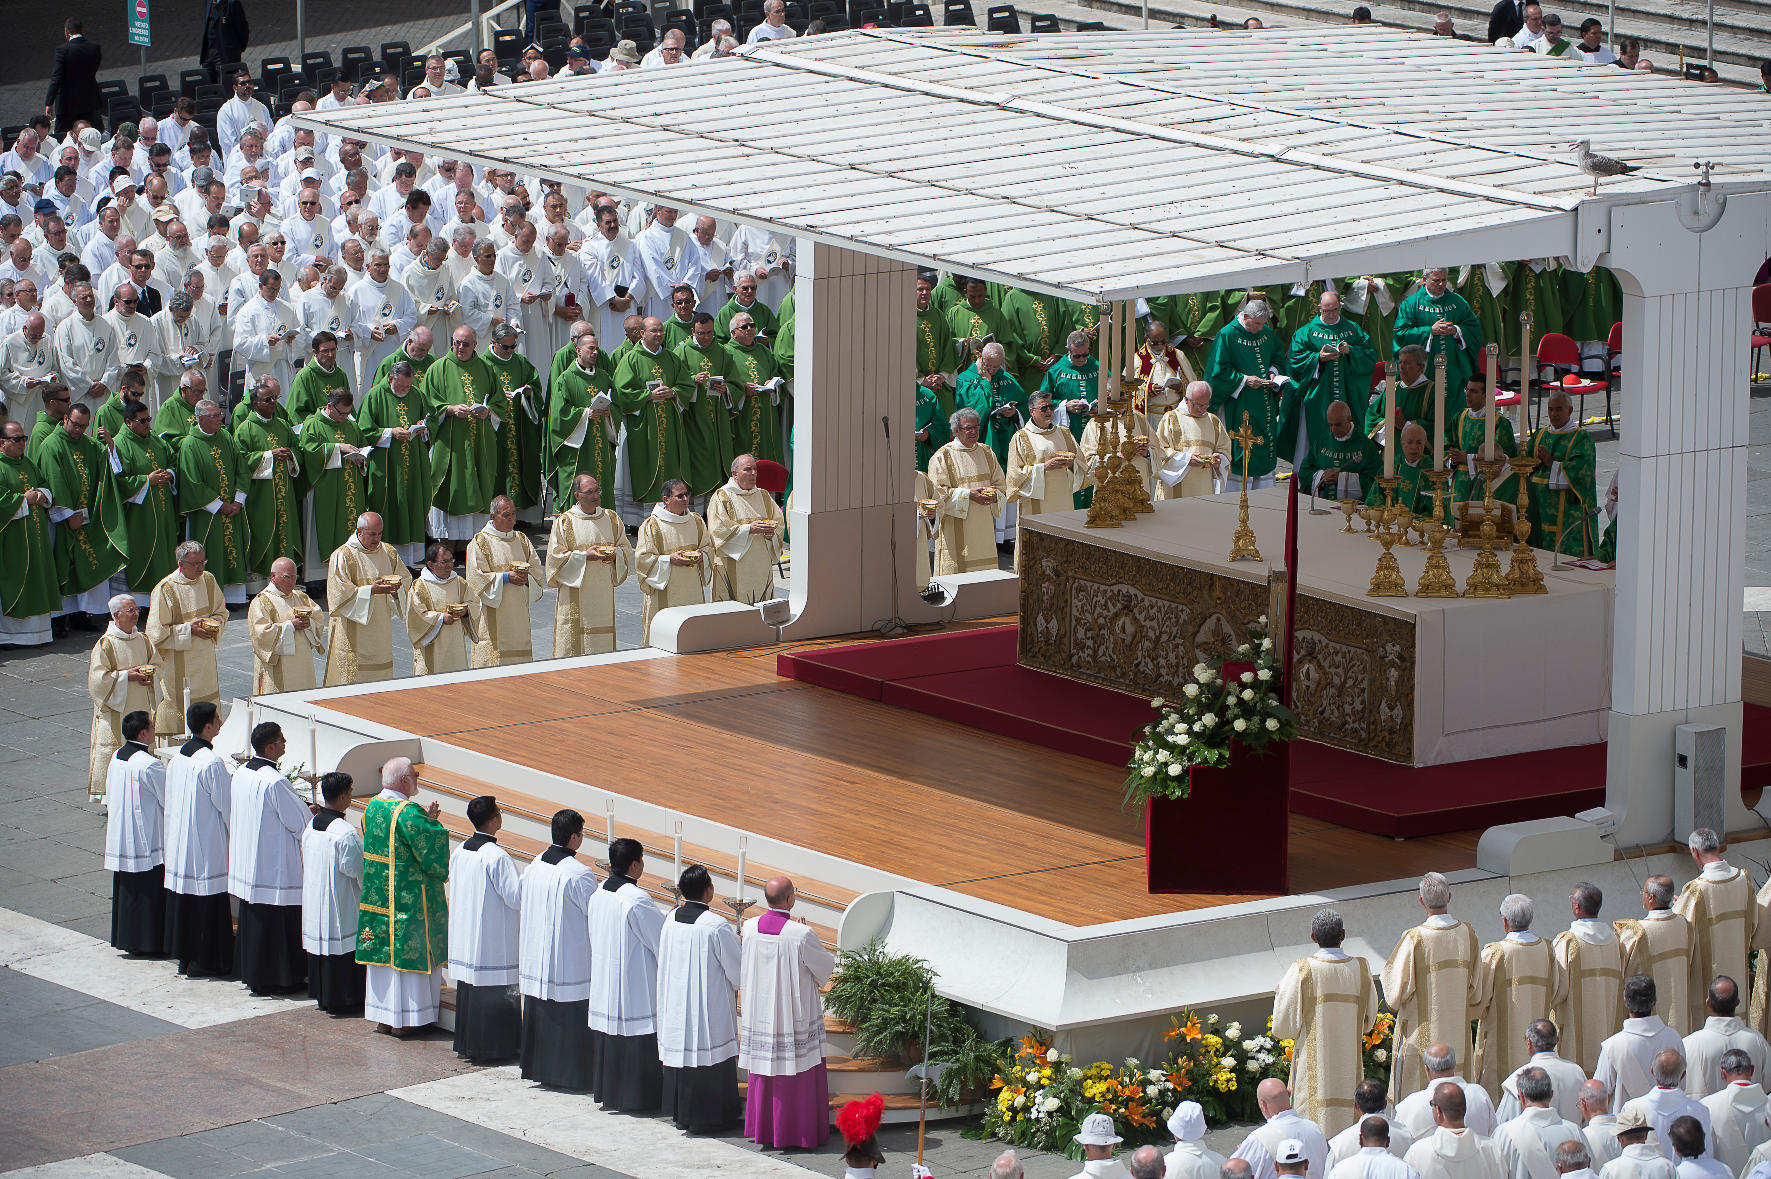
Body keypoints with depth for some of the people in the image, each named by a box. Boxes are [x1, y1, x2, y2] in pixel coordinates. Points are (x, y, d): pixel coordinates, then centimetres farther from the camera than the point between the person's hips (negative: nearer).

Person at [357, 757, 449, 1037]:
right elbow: (430, 849, -20)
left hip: (378, 893, 8)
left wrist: (424, 818, 11)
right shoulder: (408, 813, -21)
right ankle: (404, 1019, 5)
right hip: (407, 896, -8)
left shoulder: (372, 807, 5)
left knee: (383, 950, 14)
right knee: (406, 950, 1)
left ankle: (382, 1017, 21)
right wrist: (431, 821, -2)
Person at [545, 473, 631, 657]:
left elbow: (626, 548, 14)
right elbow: (555, 556, -7)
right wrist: (584, 556, -17)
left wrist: (615, 553, -9)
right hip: (575, 598, -4)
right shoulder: (564, 522, -3)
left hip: (604, 594, 4)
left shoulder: (611, 518, 10)